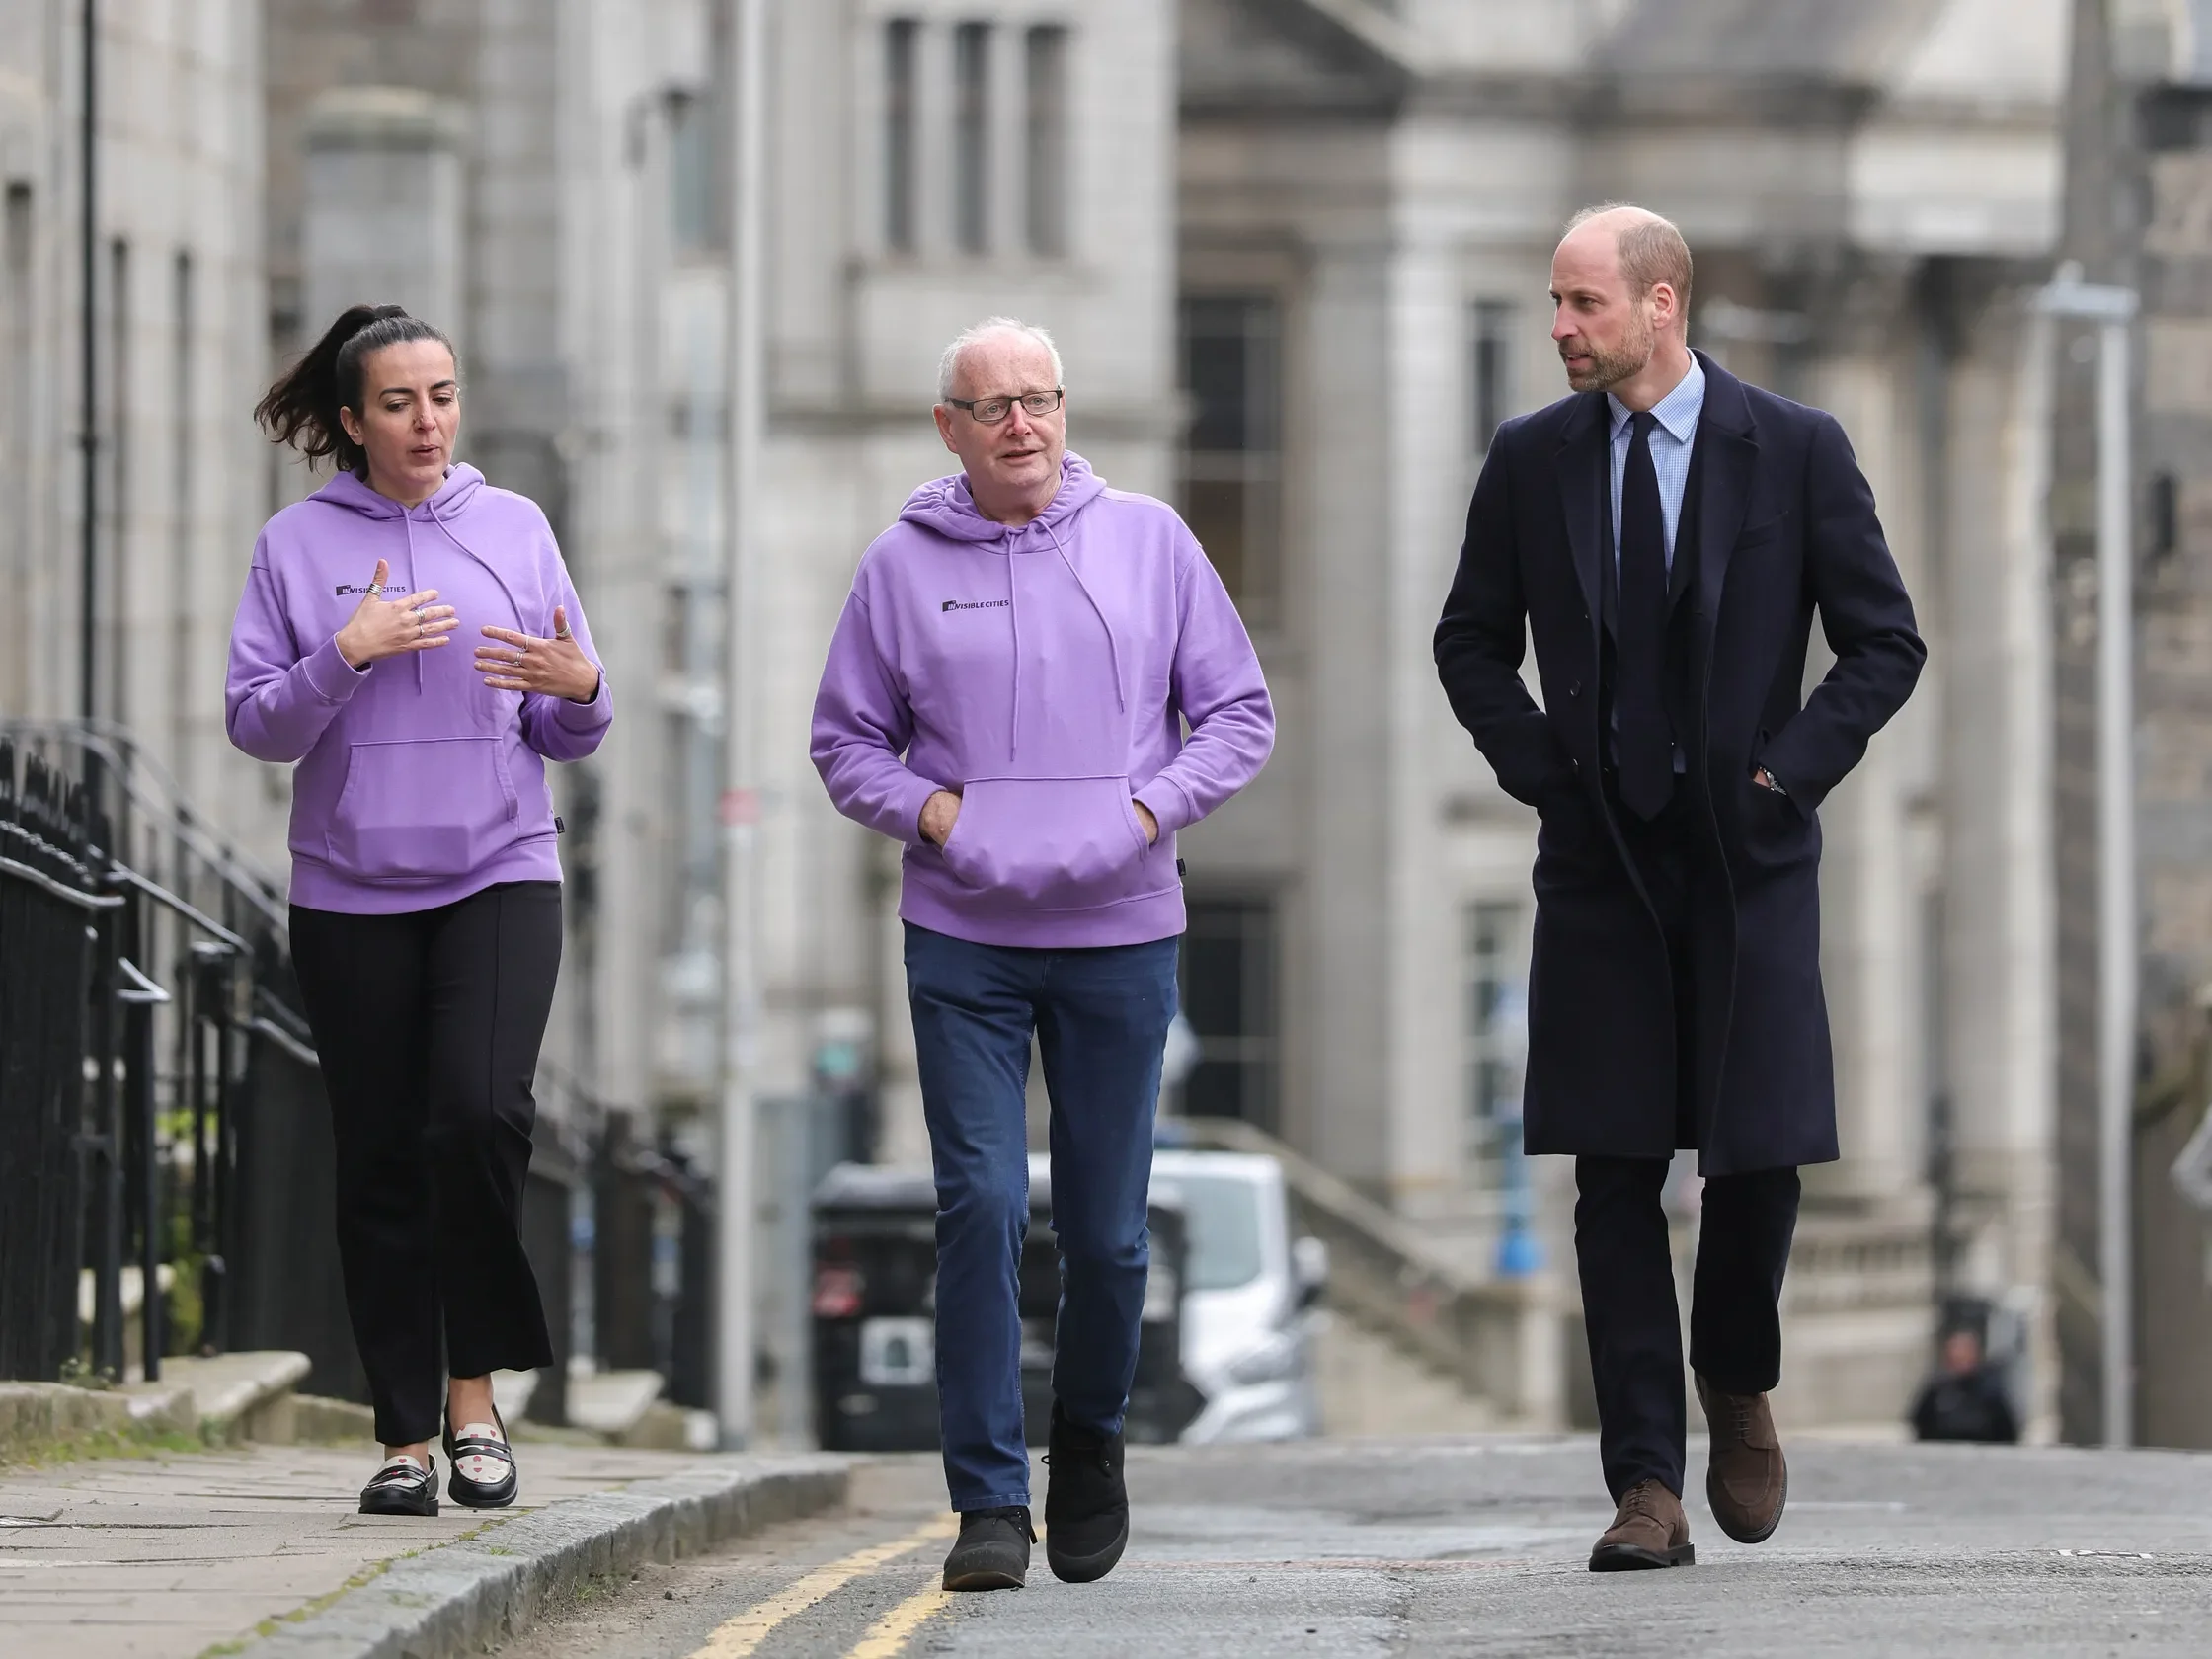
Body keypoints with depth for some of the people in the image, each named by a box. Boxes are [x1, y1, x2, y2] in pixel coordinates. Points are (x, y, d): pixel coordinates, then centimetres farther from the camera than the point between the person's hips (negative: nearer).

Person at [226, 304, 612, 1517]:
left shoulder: (514, 529, 8)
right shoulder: (298, 544, 4)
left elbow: (565, 737, 11)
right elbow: (255, 724, 1)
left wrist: (579, 688, -11)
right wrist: (344, 657, -14)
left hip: (500, 872, 0)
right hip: (350, 892, 0)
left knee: (481, 1113, -20)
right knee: (381, 1165, 2)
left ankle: (474, 1389, -5)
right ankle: (405, 1432, 9)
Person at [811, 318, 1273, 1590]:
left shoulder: (1147, 541, 4)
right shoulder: (904, 564, 3)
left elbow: (1241, 715, 7)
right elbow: (847, 741, 11)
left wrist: (1147, 812, -7)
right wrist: (933, 811, -7)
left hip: (1120, 932, 1)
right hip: (963, 938, -1)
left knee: (1107, 1229, 6)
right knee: (982, 1207, -11)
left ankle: (1091, 1440, 32)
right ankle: (990, 1500, -7)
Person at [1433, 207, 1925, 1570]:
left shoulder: (1796, 451, -3)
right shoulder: (1532, 461, 5)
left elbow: (1886, 642, 2)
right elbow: (1473, 644, 14)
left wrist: (1791, 768, -8)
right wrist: (1540, 768, 0)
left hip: (1747, 850, -2)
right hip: (1601, 855, 2)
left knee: (1760, 1149, -4)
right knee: (1617, 1174, -2)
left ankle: (1737, 1382, 26)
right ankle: (1649, 1486, 0)